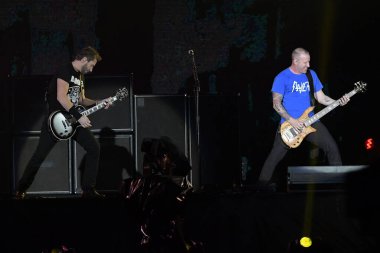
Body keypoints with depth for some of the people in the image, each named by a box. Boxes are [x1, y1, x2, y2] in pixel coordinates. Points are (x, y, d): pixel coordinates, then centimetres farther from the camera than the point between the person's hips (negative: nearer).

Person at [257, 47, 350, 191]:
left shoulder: (311, 75, 9)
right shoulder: (282, 78, -7)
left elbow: (321, 97, 13)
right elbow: (276, 103, -10)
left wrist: (338, 102, -4)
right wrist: (291, 121, -18)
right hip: (289, 124, -5)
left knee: (332, 147, -3)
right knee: (276, 155, -4)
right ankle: (263, 183, 11)